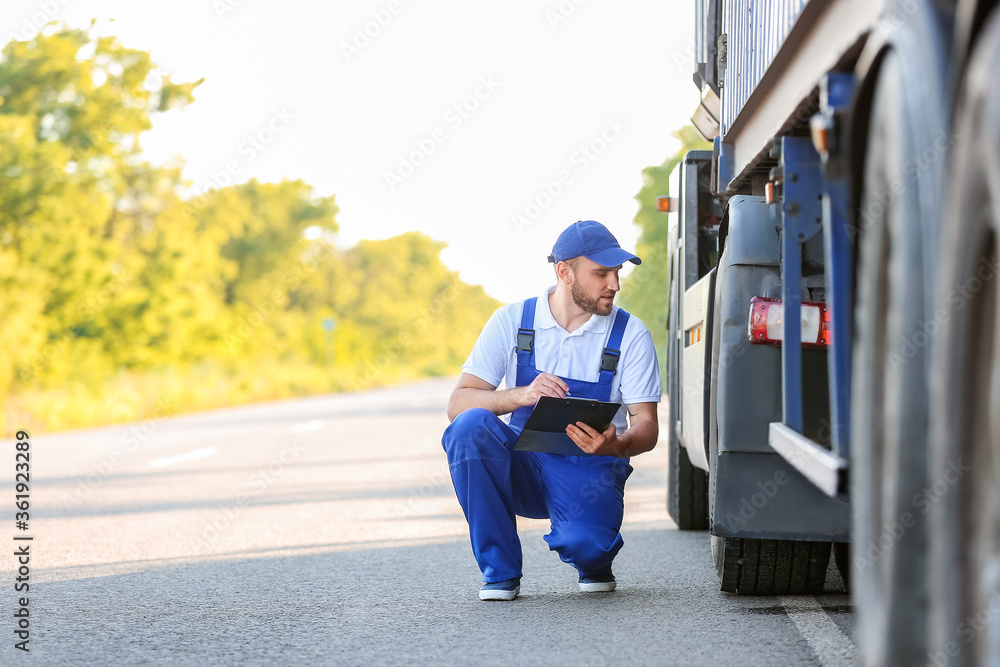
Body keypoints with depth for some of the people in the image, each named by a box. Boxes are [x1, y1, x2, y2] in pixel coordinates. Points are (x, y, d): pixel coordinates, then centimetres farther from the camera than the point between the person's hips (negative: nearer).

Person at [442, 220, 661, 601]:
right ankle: (500, 570, -14)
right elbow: (457, 404, -9)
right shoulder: (511, 322, -1)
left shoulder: (630, 335, -2)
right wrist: (522, 395, -28)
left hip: (588, 472, -1)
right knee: (470, 426, -30)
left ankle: (595, 560, 10)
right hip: (520, 466, 1)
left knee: (582, 542, -34)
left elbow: (647, 427, -4)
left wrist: (616, 445, -29)